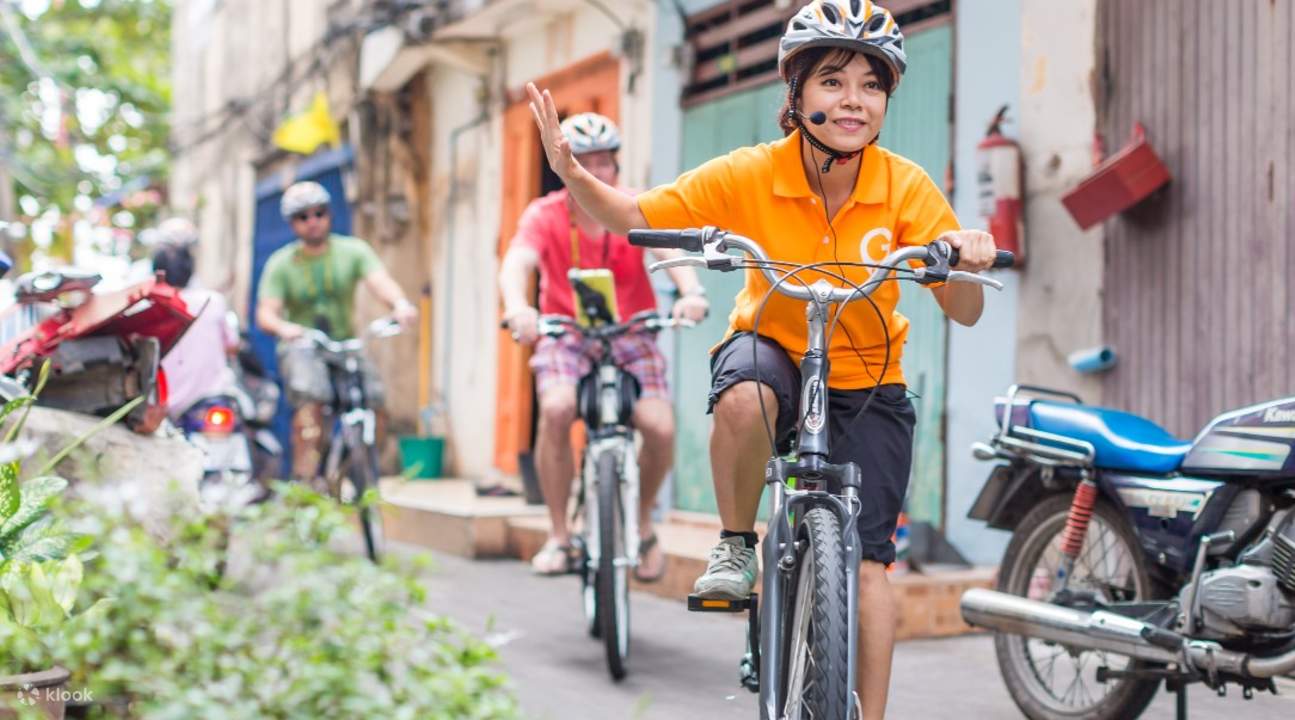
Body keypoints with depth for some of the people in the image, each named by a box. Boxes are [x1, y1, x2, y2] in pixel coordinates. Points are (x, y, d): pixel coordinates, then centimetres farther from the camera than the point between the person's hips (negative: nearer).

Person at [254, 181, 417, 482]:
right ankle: (304, 481, -29)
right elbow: (265, 313, -8)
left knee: (375, 405, -18)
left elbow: (379, 281, -13)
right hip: (301, 347, -2)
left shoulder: (353, 250, 4)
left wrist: (400, 303, -37)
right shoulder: (281, 263, 2)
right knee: (310, 400, -31)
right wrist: (283, 327, -33)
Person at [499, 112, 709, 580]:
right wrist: (517, 306, -51)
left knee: (660, 426, -21)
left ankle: (643, 523, 9)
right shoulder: (545, 215, -11)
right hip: (566, 334, -1)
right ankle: (559, 536, -15)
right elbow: (517, 262, -28)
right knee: (556, 409, -31)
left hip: (630, 334, 1)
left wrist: (691, 292, -48)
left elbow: (670, 249, -25)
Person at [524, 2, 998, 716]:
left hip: (866, 382, 1)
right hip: (773, 344, -1)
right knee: (745, 395, -38)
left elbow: (964, 313, -12)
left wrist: (969, 264, -34)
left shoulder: (908, 189, -16)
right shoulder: (750, 176, -17)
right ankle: (735, 544, -12)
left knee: (865, 560, -7)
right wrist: (571, 172, -27)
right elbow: (636, 217, -9)